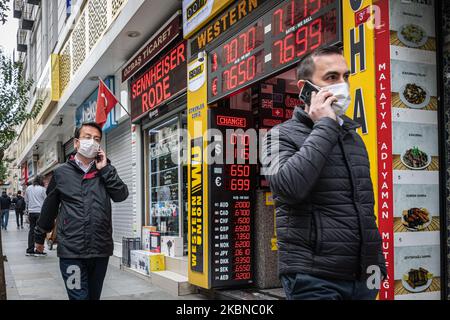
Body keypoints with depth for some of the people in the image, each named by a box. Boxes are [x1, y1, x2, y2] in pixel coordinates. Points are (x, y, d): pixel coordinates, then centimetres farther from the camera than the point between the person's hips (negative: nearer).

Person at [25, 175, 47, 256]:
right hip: (40, 211, -5)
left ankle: (30, 250, 14)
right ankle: (39, 251, 0)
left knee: (32, 230, 11)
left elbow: (26, 200, 16)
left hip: (31, 212, 5)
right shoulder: (42, 189, -8)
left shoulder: (28, 188, 8)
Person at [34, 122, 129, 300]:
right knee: (79, 297, -5)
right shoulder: (62, 173, 3)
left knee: (94, 296, 16)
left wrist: (105, 169, -9)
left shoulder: (105, 171, 8)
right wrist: (40, 237, 20)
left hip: (101, 249, 3)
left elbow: (121, 195, -6)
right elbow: (49, 208, 12)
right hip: (71, 251, -2)